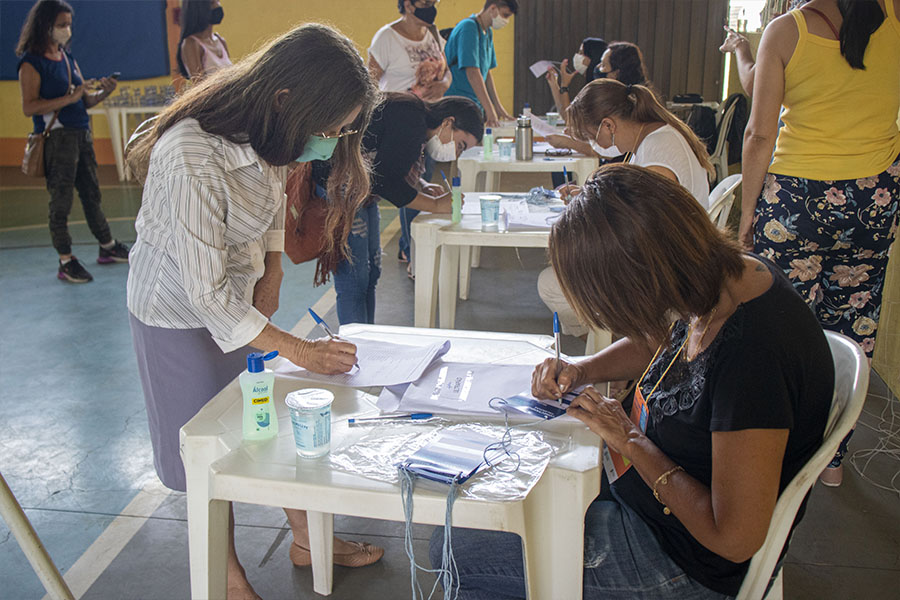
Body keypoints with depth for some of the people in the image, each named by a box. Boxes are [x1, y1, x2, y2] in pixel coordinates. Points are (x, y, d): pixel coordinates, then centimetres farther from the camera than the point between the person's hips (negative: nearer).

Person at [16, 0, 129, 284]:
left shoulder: (68, 58, 13)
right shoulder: (31, 63, -9)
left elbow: (84, 101, 16)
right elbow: (29, 107, -19)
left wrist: (103, 92, -3)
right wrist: (70, 98, -22)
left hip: (82, 135, 8)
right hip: (56, 139, -7)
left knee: (92, 194, 16)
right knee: (61, 202, -1)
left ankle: (108, 248, 28)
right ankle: (66, 262, 7)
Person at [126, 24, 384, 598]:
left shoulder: (268, 133, -11)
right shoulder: (193, 159, -36)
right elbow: (208, 295, -31)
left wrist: (272, 272, 0)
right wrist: (300, 350, -26)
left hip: (243, 295, 7)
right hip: (183, 313, -7)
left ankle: (306, 539, 34)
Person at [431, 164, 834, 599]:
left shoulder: (752, 359, -36)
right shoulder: (735, 274, -9)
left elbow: (736, 540, -30)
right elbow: (659, 343, 13)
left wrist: (632, 441, -20)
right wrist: (579, 370, -4)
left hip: (684, 564, -8)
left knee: (453, 550, -4)